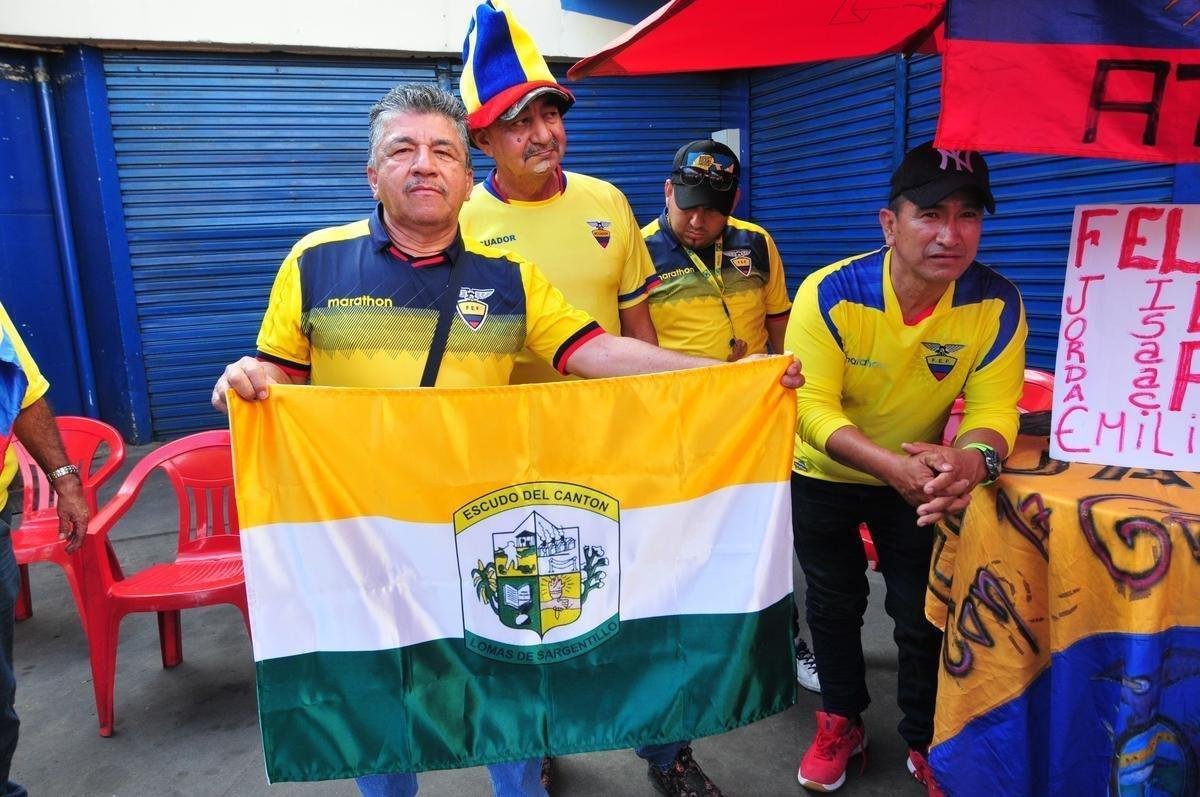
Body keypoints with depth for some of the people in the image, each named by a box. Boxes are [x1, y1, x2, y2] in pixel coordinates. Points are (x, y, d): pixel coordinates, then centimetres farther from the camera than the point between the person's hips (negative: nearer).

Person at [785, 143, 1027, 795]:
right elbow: (812, 406, -29)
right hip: (824, 474, -1)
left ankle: (927, 743, 36)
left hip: (923, 481, 1)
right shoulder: (830, 294, -27)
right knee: (834, 605, 15)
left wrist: (973, 457, -44)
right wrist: (891, 465, -45)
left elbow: (992, 407, -19)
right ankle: (841, 721, 40)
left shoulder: (996, 304, -19)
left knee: (924, 614, 11)